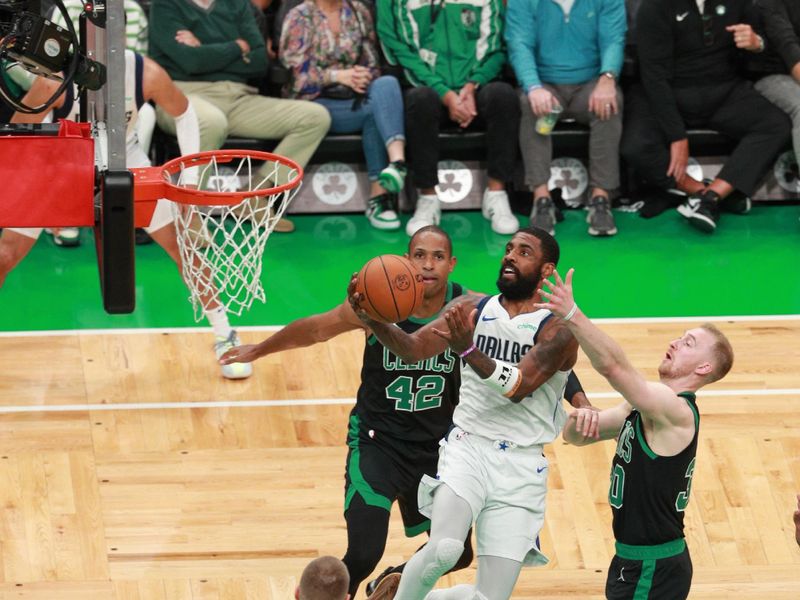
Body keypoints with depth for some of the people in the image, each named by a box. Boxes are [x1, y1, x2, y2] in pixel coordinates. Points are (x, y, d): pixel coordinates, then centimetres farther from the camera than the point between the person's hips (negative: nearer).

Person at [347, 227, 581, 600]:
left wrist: (469, 349, -35)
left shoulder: (558, 330, -5)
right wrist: (374, 322, -26)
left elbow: (520, 387, -20)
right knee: (444, 548, -30)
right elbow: (413, 349, -6)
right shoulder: (472, 309, 6)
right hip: (469, 446, 0)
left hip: (521, 465, 0)